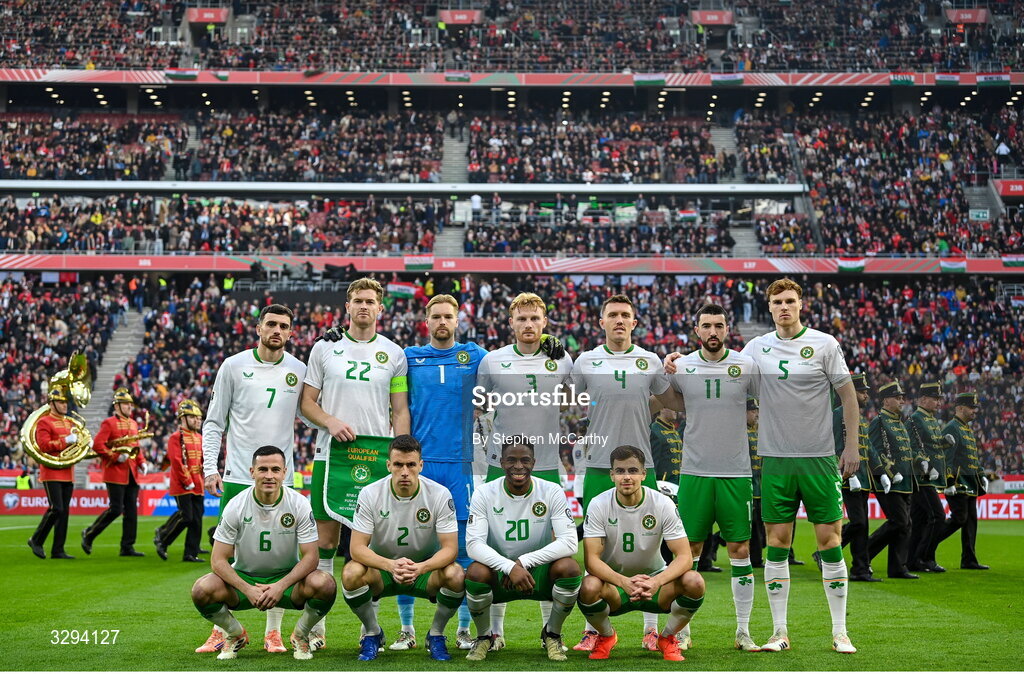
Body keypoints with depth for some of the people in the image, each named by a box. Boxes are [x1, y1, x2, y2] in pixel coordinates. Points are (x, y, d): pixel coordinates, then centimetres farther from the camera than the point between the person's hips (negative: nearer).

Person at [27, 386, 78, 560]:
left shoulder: (69, 423, 18)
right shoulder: (44, 422, -5)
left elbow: (76, 444, 25)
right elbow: (44, 446, -15)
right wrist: (66, 441, -20)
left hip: (68, 473, 7)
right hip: (52, 472, -7)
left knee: (64, 511, 4)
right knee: (56, 509, -13)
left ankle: (58, 550, 7)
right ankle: (36, 540, 6)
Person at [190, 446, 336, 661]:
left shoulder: (299, 504, -13)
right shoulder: (236, 506, -13)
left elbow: (310, 557, -14)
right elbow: (218, 560, -12)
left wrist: (281, 586, -30)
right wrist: (247, 589, -28)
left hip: (287, 578, 0)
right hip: (243, 577, 1)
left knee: (325, 585, -32)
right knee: (201, 590, -29)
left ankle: (300, 635, 1)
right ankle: (235, 635, 4)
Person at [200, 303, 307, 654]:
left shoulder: (299, 370, 6)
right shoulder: (234, 366, 2)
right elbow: (214, 422, 4)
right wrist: (210, 468, -3)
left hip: (282, 479, 1)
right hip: (237, 477, -1)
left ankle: (273, 633, 14)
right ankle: (222, 630, 14)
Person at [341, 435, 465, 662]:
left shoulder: (440, 495, -15)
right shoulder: (370, 494, -15)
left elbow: (450, 548, -17)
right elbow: (357, 547, -18)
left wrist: (421, 567, -39)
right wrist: (390, 565, -38)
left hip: (425, 569, 0)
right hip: (381, 569, 0)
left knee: (456, 575, -31)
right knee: (351, 573, -31)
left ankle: (436, 635, -2)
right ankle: (372, 633, -2)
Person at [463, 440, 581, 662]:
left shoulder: (552, 492, -8)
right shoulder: (484, 494, -8)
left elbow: (569, 542, -17)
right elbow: (473, 543, -18)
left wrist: (524, 561, -26)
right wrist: (510, 567, -34)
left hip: (538, 572, 1)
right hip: (498, 576, 0)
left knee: (569, 568, -30)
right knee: (476, 572, -33)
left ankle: (552, 634, 0)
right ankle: (484, 636, -1)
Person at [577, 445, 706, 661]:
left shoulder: (663, 504, -13)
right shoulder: (599, 505, -14)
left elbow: (684, 557, -17)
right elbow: (591, 559, -20)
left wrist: (657, 582, -37)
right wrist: (624, 582, -38)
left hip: (654, 581, 1)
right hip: (613, 583, -1)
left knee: (694, 582, -28)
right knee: (589, 586, -35)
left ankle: (667, 638, 3)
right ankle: (606, 636, 1)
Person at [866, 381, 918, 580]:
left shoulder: (900, 422, 21)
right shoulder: (878, 422, -7)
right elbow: (873, 451, -16)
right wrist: (885, 474, -23)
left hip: (904, 485, 9)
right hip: (889, 485, -9)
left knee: (904, 525, 6)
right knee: (899, 522, -13)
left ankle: (898, 568, 9)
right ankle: (864, 552, -2)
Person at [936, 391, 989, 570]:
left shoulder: (968, 429, 20)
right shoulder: (952, 428, -11)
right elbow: (947, 457, -17)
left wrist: (981, 477, 18)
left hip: (970, 485, 9)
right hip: (958, 483, -9)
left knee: (971, 520, 7)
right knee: (959, 518, -12)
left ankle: (969, 560, 10)